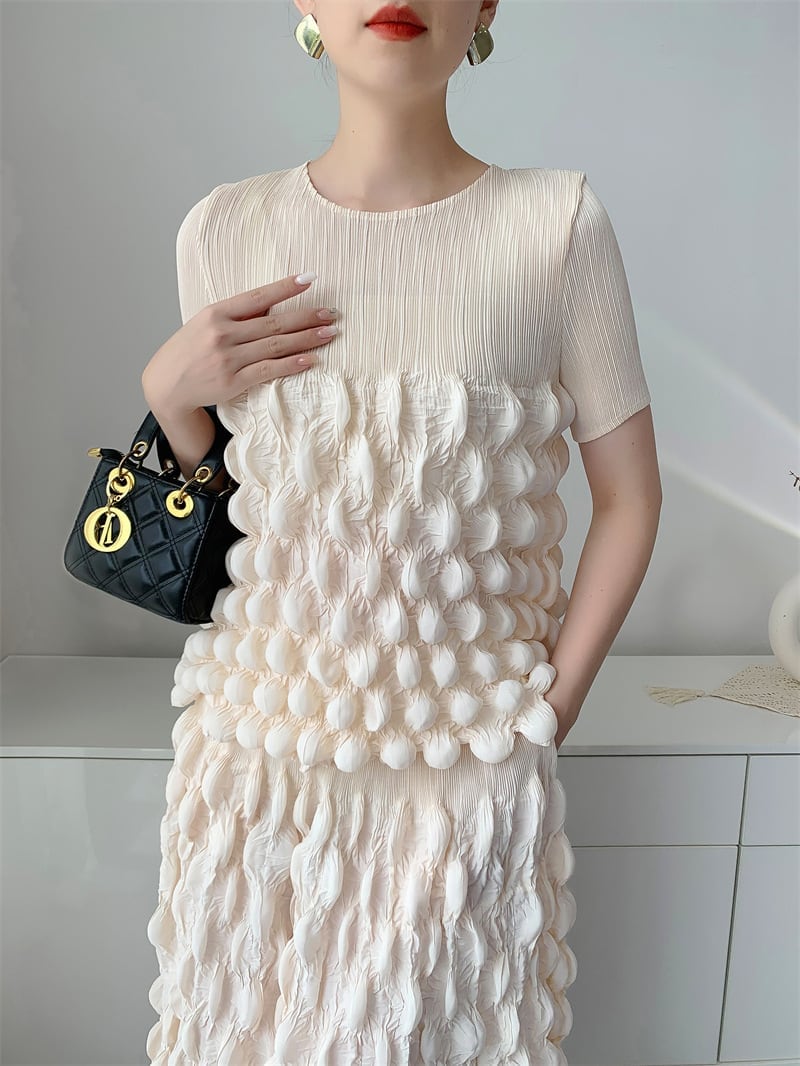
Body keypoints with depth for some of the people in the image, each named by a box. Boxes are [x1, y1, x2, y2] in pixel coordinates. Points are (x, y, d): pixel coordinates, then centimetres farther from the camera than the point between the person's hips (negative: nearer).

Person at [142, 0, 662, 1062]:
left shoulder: (558, 222, -8)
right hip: (260, 738, 3)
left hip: (467, 755, -2)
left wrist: (548, 712, -6)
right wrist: (167, 390, -11)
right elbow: (210, 506, 8)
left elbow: (629, 497, -3)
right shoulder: (226, 229, -1)